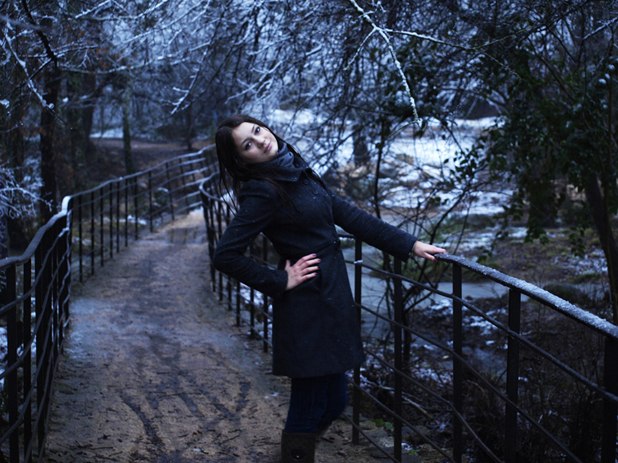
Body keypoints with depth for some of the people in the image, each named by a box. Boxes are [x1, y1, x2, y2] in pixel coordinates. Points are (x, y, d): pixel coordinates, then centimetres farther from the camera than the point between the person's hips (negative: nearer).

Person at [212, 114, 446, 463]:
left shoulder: (298, 172, 9)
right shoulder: (262, 191, -15)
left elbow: (348, 215, 11)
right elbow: (226, 255, -21)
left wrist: (409, 245, 9)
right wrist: (280, 282, -12)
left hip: (332, 298, 8)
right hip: (307, 308, -8)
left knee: (333, 402, 16)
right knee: (310, 406, 2)